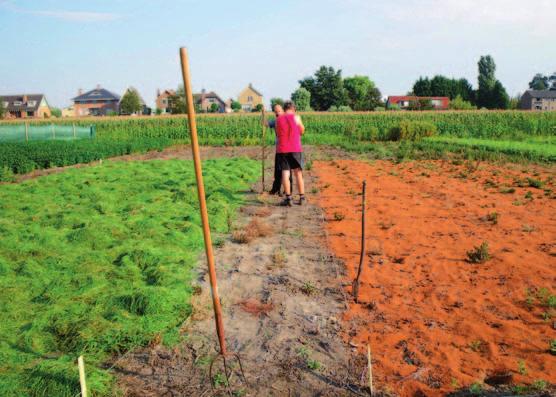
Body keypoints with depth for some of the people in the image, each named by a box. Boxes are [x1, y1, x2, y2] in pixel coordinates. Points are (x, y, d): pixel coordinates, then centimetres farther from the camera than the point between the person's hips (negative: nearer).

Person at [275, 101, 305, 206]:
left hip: (282, 150, 1)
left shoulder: (278, 119, 7)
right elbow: (302, 131, 10)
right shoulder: (296, 117, 0)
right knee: (298, 173, 7)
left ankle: (288, 198, -3)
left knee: (285, 173, 1)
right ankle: (302, 198, 9)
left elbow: (278, 134, 14)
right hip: (295, 149, -1)